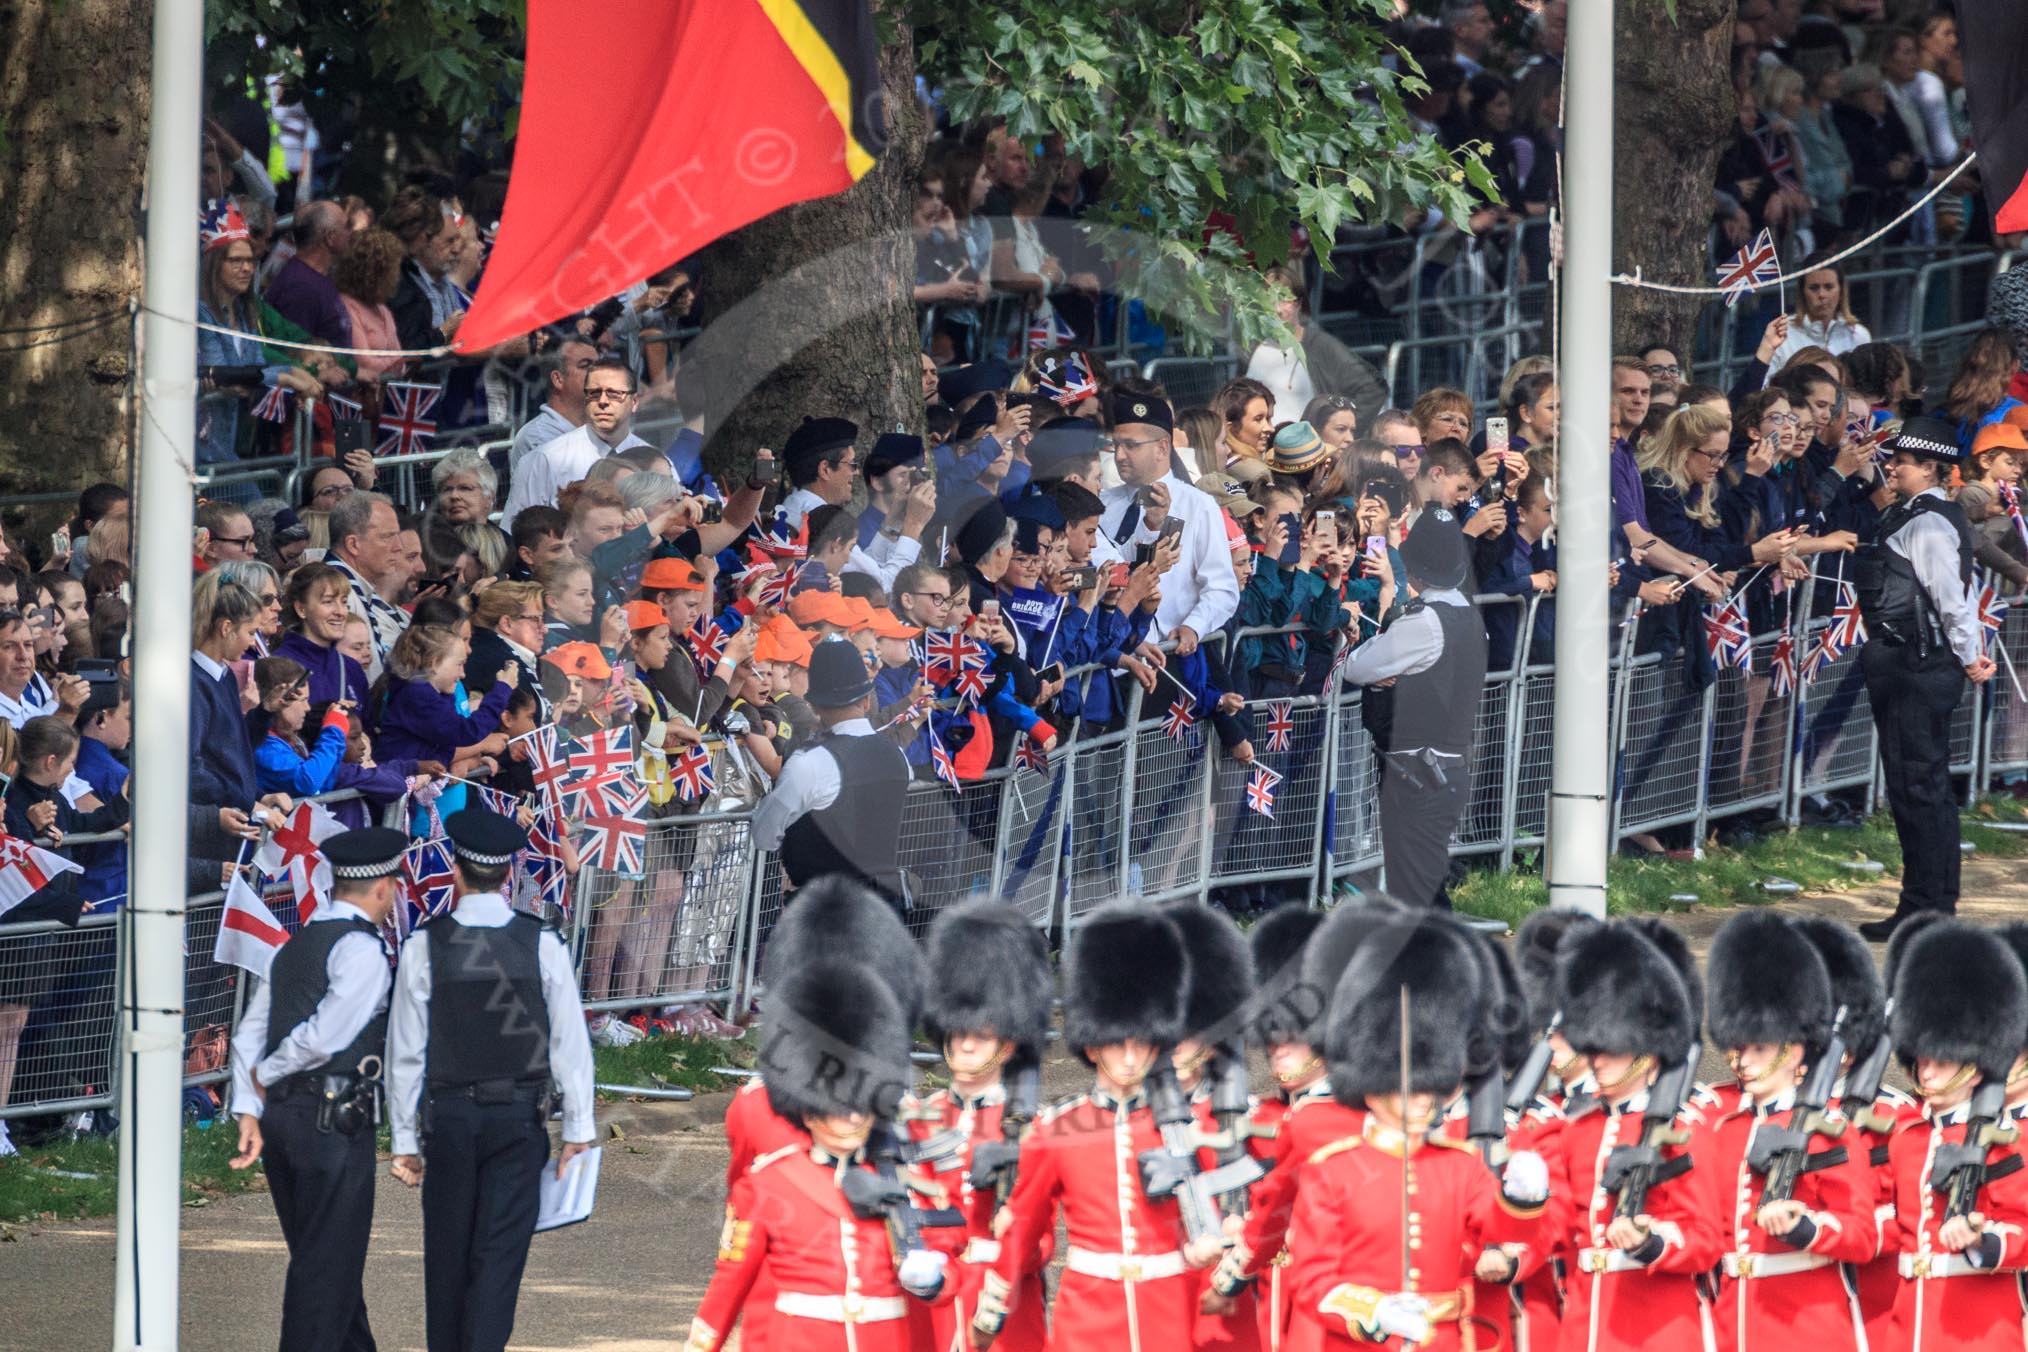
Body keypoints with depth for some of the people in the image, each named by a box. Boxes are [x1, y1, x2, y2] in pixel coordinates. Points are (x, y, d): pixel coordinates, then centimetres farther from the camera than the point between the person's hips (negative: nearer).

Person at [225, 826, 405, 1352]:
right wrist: (266, 1077, -2)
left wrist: (249, 1111, 7)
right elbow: (324, 1037, -18)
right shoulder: (362, 950, -11)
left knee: (328, 1260, 18)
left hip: (281, 1115, 8)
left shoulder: (295, 946, 16)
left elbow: (249, 1034, 13)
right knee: (329, 1266, -3)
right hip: (335, 1121, -8)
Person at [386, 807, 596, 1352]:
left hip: (448, 1116, 0)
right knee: (501, 1252, 0)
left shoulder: (424, 946, -8)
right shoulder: (542, 944, -6)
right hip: (521, 1116, 0)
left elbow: (406, 1050, -4)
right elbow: (570, 1042, -2)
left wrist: (405, 1138, 4)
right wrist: (577, 1128, 7)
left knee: (448, 1252, 13)